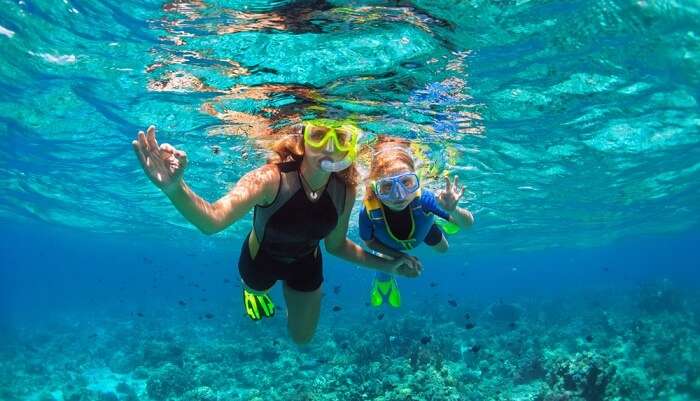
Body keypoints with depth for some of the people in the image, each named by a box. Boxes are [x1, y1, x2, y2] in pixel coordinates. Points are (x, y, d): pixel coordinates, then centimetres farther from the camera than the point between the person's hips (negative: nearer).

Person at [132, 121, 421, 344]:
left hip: (306, 265, 3)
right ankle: (253, 289, 67)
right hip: (261, 259, -3)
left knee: (302, 338, 24)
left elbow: (336, 245, -7)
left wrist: (385, 265, -12)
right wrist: (175, 188, -77)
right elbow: (212, 220, -58)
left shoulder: (345, 191, -26)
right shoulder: (271, 179, -41)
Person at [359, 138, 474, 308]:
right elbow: (369, 242, -20)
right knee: (384, 275, 18)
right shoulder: (369, 213, -45)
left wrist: (453, 210, -59)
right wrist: (399, 256, -26)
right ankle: (383, 281, 55)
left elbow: (468, 223, -38)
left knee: (443, 249, 25)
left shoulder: (422, 198, -47)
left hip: (422, 226, 1)